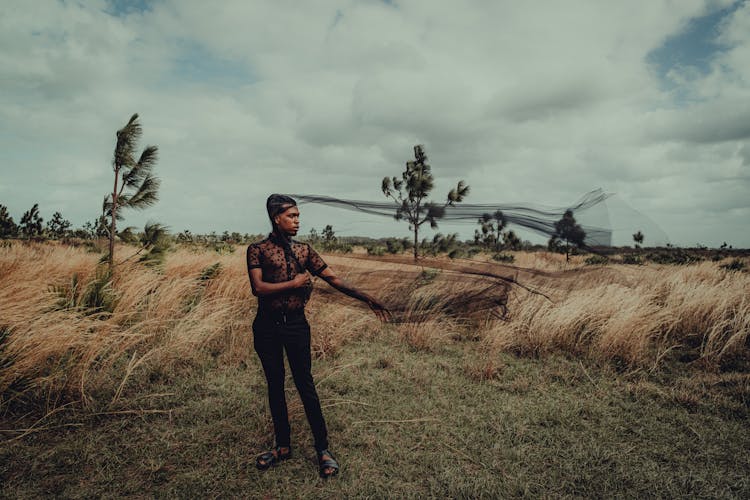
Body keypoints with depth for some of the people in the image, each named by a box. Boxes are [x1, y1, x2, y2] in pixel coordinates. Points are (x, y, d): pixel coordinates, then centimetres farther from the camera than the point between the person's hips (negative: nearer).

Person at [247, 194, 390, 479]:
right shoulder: (257, 250, -2)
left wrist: (366, 298, -4)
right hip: (267, 326, 0)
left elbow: (332, 278, 2)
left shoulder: (303, 250, 5)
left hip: (296, 324, 0)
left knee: (305, 385, 1)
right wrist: (294, 283, -12)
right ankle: (283, 446, 26)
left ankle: (323, 449, 11)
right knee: (275, 385, 11)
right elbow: (258, 288, -14)